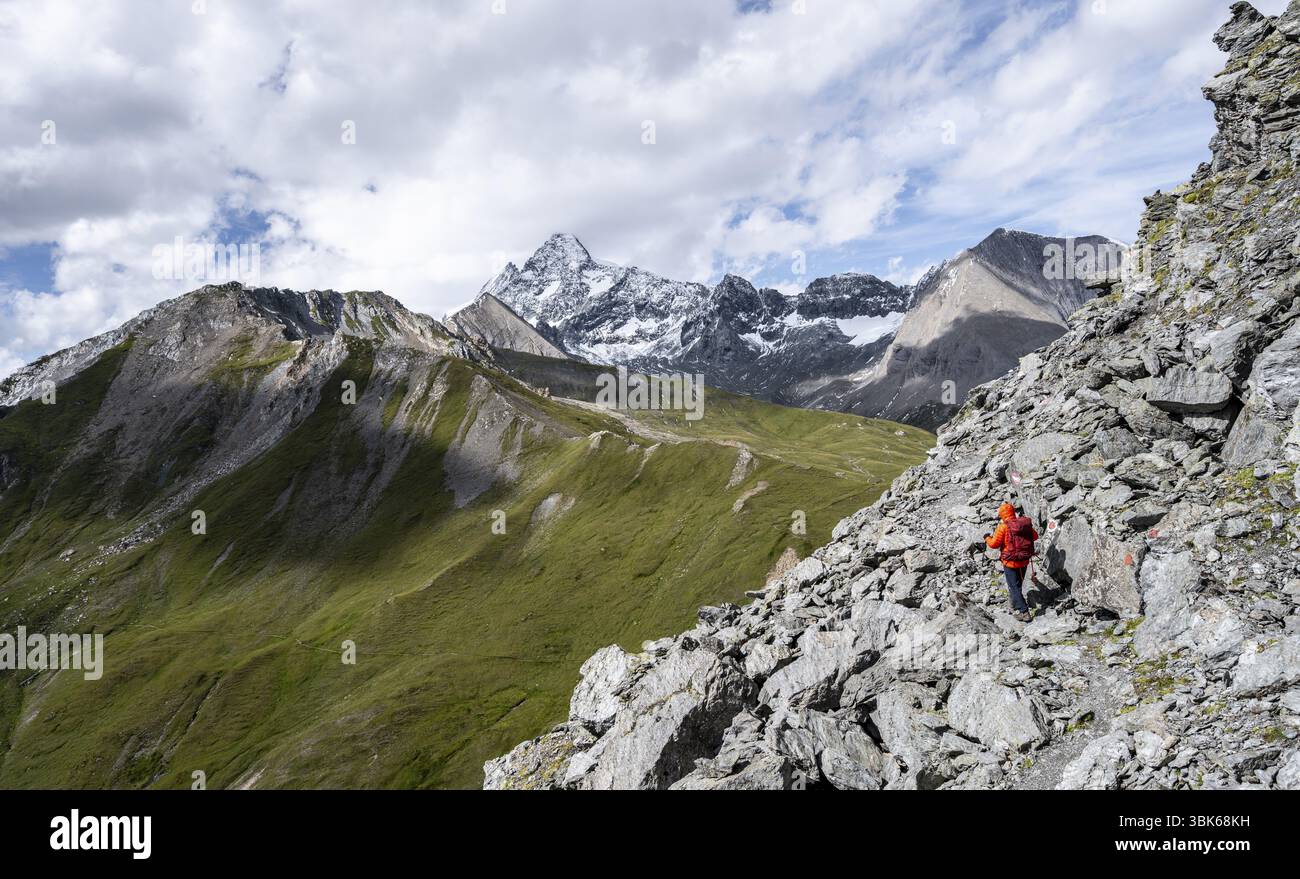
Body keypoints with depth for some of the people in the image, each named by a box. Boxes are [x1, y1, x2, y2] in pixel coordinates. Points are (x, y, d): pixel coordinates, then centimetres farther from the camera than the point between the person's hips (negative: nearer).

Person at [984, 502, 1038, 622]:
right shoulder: (1027, 524, -3)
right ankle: (1015, 603, 45)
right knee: (1018, 584, 25)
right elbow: (1035, 536, 14)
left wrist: (987, 538, 6)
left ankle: (1024, 612, -4)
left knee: (1014, 587, 2)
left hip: (1010, 562, -6)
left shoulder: (1003, 526, -19)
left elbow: (994, 544, -14)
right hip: (1024, 561, 6)